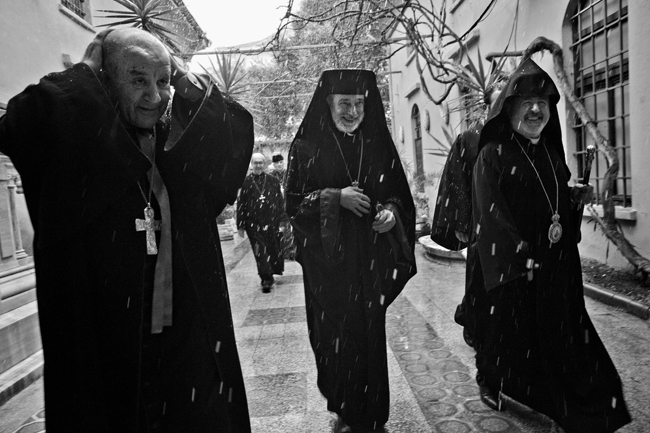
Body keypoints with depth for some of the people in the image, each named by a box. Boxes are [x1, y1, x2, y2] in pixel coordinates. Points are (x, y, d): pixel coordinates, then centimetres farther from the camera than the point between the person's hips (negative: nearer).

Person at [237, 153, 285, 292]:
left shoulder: (273, 180, 7)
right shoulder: (246, 182, 2)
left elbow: (280, 201, 9)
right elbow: (241, 204, 2)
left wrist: (281, 218, 3)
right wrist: (241, 225, -1)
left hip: (271, 222, 2)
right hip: (253, 224, -2)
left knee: (273, 249, 9)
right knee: (260, 252, -5)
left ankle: (269, 278, 29)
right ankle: (266, 280, 3)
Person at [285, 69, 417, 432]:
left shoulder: (379, 144, 6)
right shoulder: (307, 147, -2)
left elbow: (399, 194, 11)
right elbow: (294, 203, -4)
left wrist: (391, 212, -11)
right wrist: (335, 198, -18)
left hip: (370, 259, 2)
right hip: (328, 260, -2)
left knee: (369, 331, 6)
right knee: (334, 333, 5)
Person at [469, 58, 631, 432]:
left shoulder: (552, 152, 12)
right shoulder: (493, 154, -8)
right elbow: (491, 209, -16)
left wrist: (576, 196, -2)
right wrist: (521, 255, -23)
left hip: (556, 262, 6)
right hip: (509, 263, -6)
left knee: (558, 326, 8)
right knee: (508, 326, 5)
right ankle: (491, 383, 29)